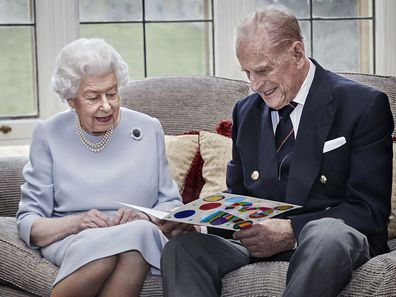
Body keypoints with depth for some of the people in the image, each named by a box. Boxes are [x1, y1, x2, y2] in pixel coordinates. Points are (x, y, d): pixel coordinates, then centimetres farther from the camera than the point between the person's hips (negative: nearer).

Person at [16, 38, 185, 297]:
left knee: (140, 232, -37)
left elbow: (172, 204, 13)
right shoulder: (49, 135, 6)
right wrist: (75, 223, -17)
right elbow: (28, 223, 3)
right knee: (100, 244, -38)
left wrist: (144, 217, -10)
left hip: (143, 236, 1)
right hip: (71, 241, 0)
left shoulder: (149, 129, 10)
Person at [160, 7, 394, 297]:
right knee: (181, 248, -25)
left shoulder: (365, 105, -3)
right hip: (258, 239, 4)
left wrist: (292, 231, -19)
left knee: (328, 234, -41)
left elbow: (370, 210, -7)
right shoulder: (246, 111, 16)